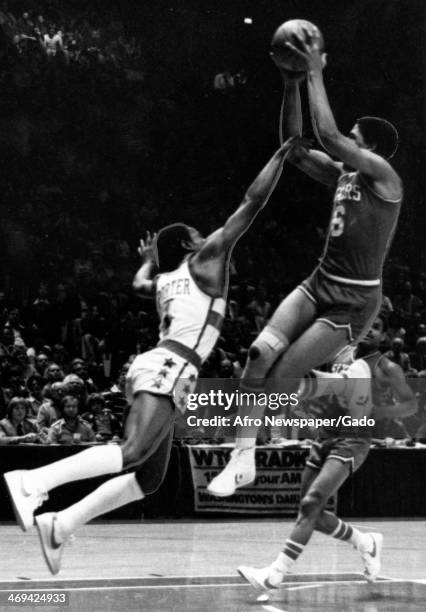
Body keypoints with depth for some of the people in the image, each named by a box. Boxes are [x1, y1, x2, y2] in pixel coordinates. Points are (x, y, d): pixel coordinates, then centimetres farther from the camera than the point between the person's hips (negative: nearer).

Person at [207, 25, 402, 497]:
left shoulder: (382, 175, -14)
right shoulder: (343, 174, 9)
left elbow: (327, 134, -25)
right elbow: (295, 148, 10)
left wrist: (316, 74, -18)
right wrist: (292, 85, 1)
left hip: (355, 299, -7)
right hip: (320, 284, 7)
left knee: (282, 377, -11)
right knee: (260, 352, -12)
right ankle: (244, 457, -8)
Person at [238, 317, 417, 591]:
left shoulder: (388, 369, -2)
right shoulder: (344, 354, 13)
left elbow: (412, 404, 6)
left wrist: (385, 411, -13)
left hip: (353, 442, -7)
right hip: (326, 436, 7)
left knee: (310, 504, -20)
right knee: (313, 515, 6)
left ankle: (275, 574, -22)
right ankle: (366, 543, 27)